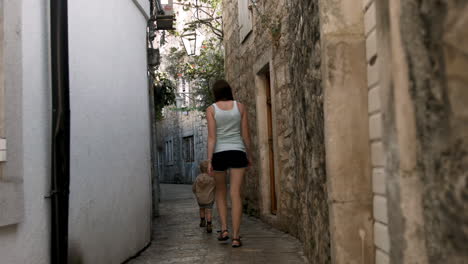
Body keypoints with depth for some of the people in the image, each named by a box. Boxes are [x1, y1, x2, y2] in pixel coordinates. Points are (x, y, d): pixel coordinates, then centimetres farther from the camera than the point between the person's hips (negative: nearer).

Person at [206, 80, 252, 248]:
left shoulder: (211, 109, -2)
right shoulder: (240, 106, 3)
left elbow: (212, 137, -8)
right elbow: (245, 134, 2)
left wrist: (209, 161, -7)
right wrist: (249, 155, 12)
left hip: (219, 154, 0)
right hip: (237, 153, 0)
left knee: (220, 192, 18)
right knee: (236, 195, -2)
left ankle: (224, 229, 9)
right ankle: (236, 237, -7)